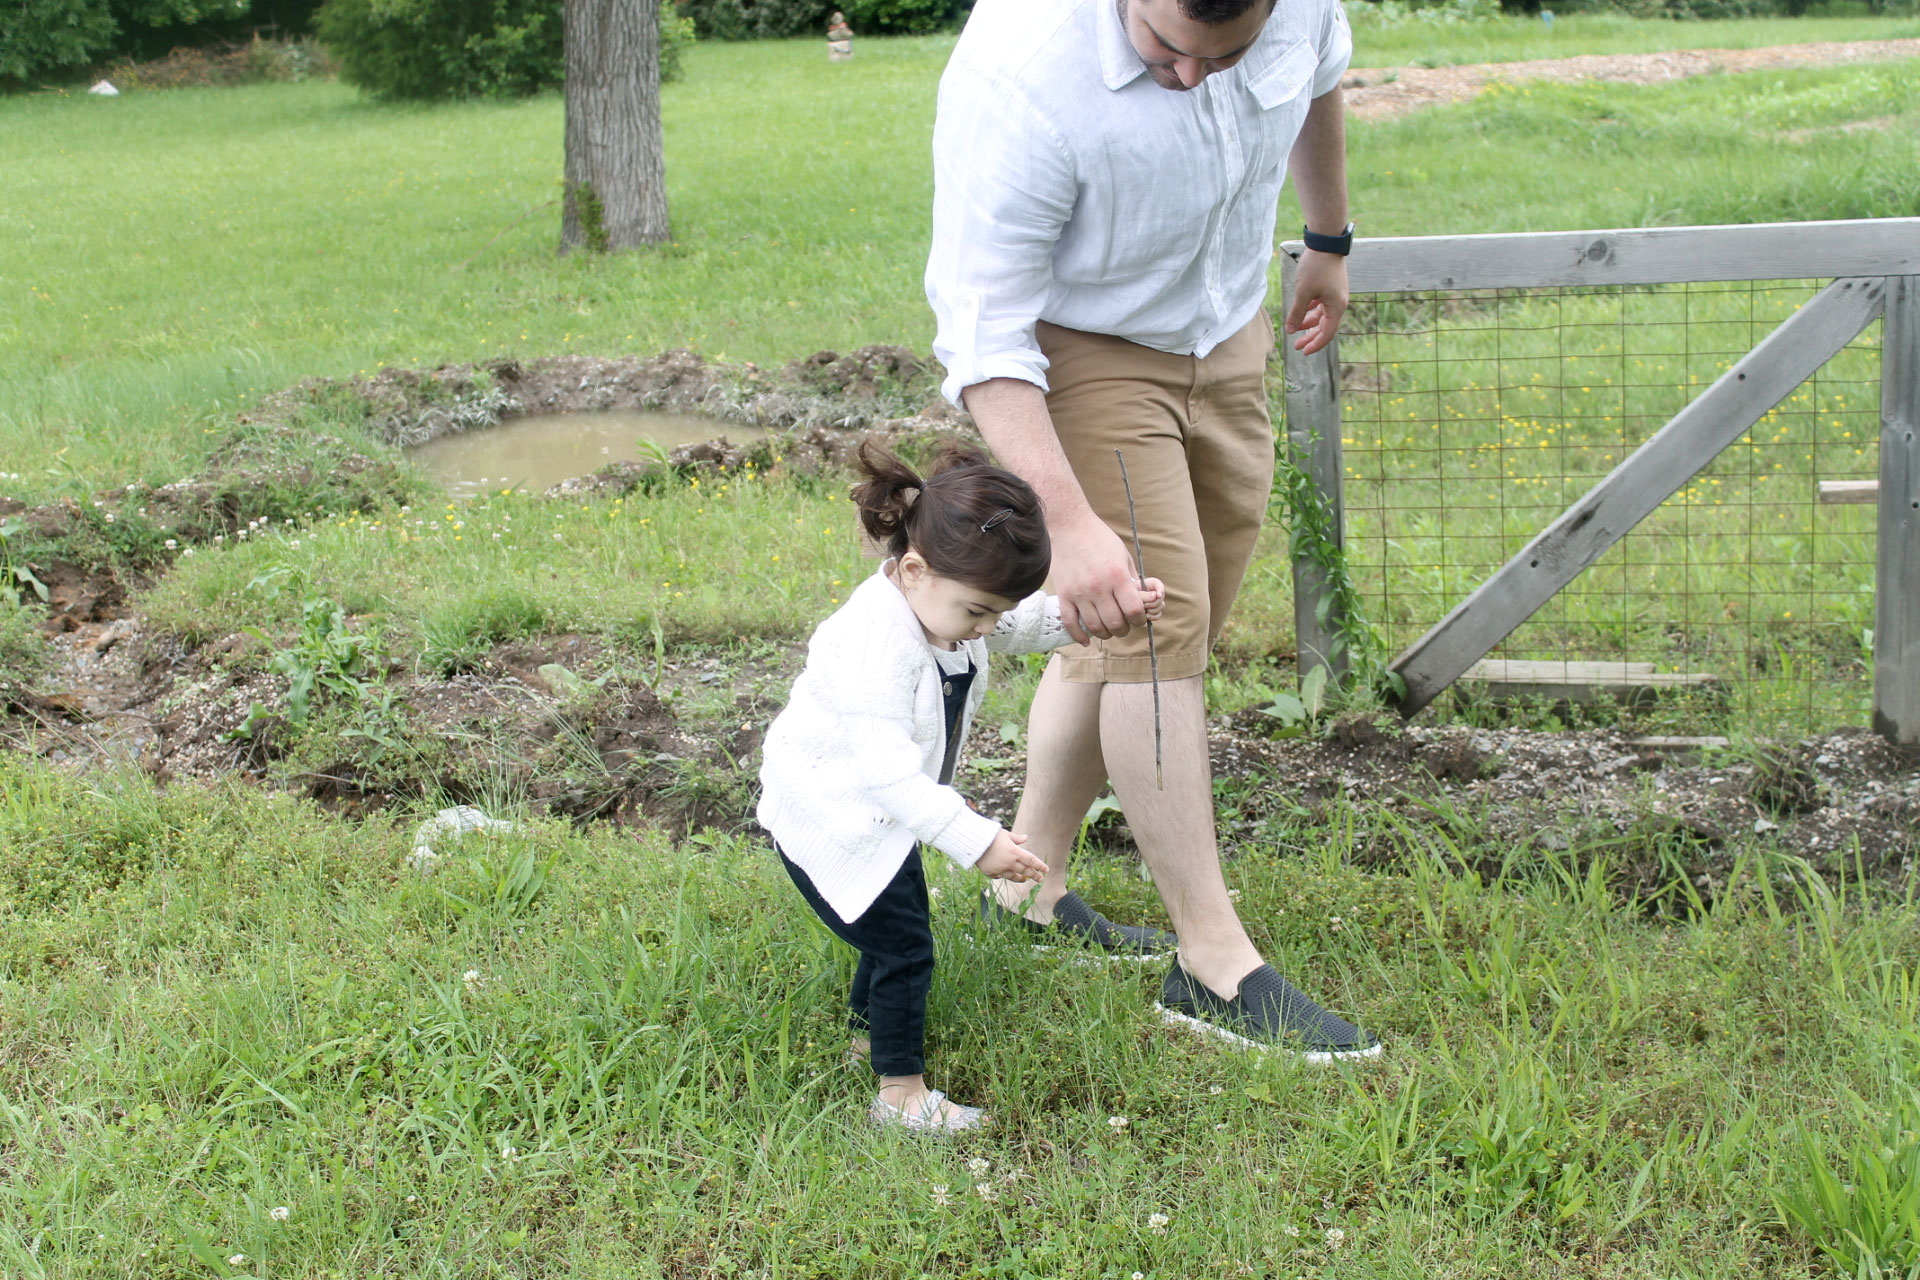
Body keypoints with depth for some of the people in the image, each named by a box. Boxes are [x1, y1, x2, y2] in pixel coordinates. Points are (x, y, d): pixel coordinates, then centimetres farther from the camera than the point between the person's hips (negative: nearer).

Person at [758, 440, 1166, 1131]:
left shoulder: (946, 602, -6)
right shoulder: (878, 641, -36)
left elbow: (1030, 624, 12)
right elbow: (885, 768, -39)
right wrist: (977, 841, -40)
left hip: (880, 816, 10)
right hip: (829, 820, -9)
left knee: (899, 923, 23)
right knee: (902, 945, -7)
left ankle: (868, 1031, 45)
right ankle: (901, 1093, 6)